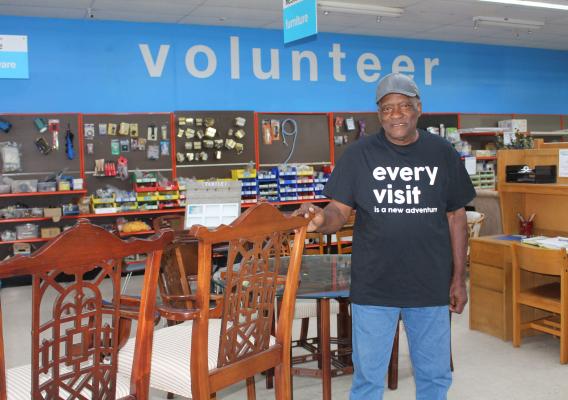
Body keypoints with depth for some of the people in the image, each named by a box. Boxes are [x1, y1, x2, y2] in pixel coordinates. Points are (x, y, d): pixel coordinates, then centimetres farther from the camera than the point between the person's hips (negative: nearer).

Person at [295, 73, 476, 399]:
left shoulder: (443, 153, 3)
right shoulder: (360, 154, -2)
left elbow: (456, 217, 7)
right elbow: (340, 210, -5)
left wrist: (459, 278, 5)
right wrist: (321, 219, -29)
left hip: (431, 286, 2)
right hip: (373, 287, -1)